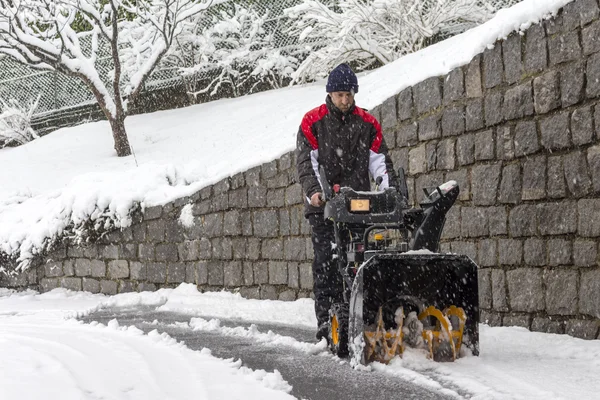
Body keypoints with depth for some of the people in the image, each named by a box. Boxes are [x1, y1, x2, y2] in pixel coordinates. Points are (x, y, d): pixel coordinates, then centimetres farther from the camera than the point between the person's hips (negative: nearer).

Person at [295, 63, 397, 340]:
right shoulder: (313, 122, 4)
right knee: (326, 261, -8)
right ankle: (325, 320, -7)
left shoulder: (367, 124, 11)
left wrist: (390, 190, -9)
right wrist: (314, 191, -20)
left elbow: (379, 160, 8)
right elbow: (306, 161, -3)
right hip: (324, 204, -2)